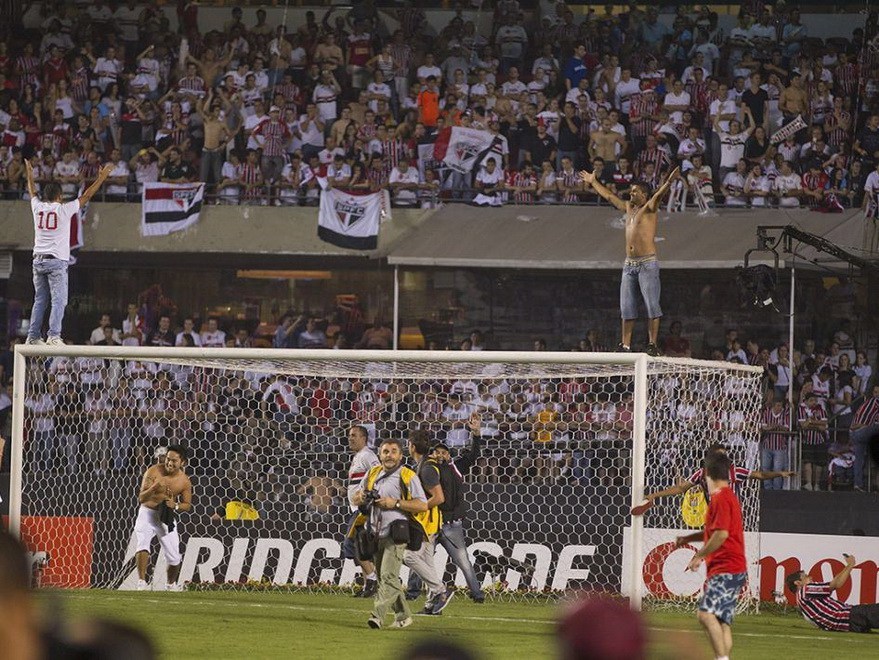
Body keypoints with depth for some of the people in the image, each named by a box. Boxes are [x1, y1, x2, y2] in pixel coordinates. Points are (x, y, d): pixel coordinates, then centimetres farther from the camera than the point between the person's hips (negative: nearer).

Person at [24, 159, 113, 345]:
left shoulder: (38, 207, 6)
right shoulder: (64, 210, -6)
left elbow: (32, 192, 27)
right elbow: (86, 196, 1)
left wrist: (30, 174, 44)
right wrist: (102, 177, 9)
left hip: (38, 259, 5)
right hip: (57, 260, -5)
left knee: (39, 300, 10)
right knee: (58, 300, -8)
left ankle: (33, 336, 6)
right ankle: (54, 336, -19)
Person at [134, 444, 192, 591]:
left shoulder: (184, 481, -6)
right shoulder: (153, 472, -15)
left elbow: (187, 505, 5)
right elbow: (141, 498, -18)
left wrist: (175, 505, -17)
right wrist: (153, 488, -38)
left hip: (167, 517, 3)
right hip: (147, 513, -3)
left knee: (174, 557, 6)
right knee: (143, 542, -29)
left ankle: (171, 584, 34)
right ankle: (141, 582, -30)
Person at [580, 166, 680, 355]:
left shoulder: (648, 208, -2)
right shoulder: (628, 208, 18)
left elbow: (658, 195, -21)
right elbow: (609, 196, 30)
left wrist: (669, 182, -40)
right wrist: (593, 182, 38)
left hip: (647, 263, -8)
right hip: (629, 264, 8)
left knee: (652, 305, -10)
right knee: (627, 307, 6)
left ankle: (653, 343, -12)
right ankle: (625, 344, 9)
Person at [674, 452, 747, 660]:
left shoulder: (720, 498, -12)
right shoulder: (728, 496, 20)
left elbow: (721, 534, -21)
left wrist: (699, 556, -12)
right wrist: (687, 539, 29)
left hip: (726, 570, -11)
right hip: (730, 570, 11)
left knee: (706, 613, -24)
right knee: (722, 621, 9)